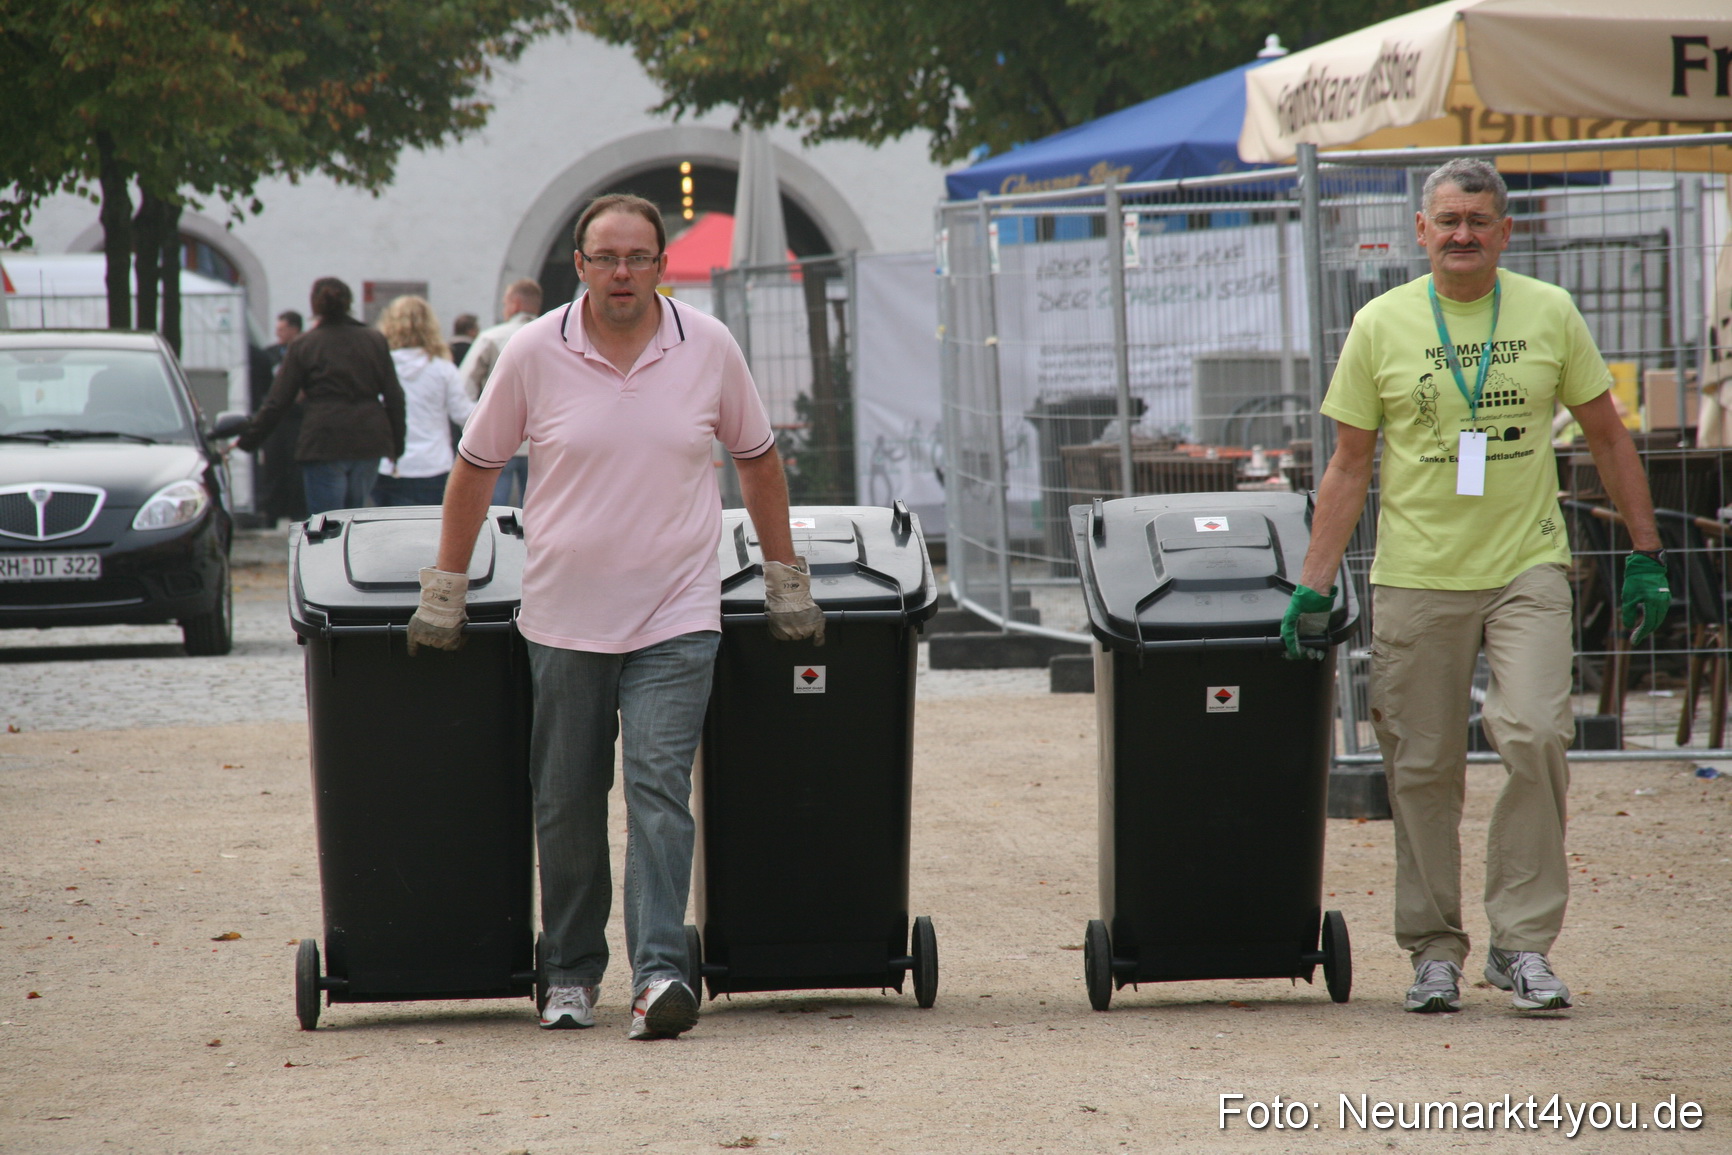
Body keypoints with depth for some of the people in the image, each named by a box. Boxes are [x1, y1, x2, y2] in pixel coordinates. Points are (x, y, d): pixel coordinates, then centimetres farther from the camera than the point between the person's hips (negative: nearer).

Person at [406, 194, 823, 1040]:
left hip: (676, 620, -1)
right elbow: (475, 466, 7)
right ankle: (571, 972, 21)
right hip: (563, 620, 1)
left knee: (660, 789, -13)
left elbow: (757, 458, 12)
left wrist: (785, 579, 13)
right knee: (566, 804, 8)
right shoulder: (535, 354, -3)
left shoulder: (708, 350, -1)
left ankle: (659, 971, -19)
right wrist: (445, 589, 8)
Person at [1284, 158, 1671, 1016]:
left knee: (1536, 736, -16)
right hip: (1416, 578, 0)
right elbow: (1349, 468, 4)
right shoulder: (1381, 325, 1)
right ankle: (1434, 952, 16)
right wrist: (1314, 587, -1)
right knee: (1423, 770, 3)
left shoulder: (1549, 315, 4)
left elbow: (1606, 438, 12)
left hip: (1526, 569, 0)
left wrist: (1645, 554, 8)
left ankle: (1523, 943, -6)